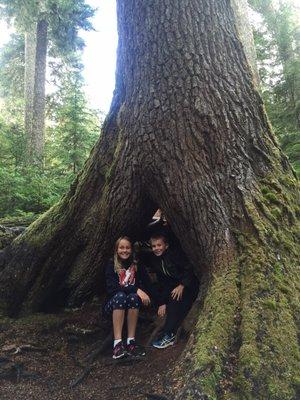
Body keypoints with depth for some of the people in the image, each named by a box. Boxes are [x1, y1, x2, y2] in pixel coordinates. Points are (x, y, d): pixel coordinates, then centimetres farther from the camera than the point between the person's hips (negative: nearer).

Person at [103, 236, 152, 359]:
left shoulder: (136, 266, 5)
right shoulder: (111, 265, -4)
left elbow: (147, 283, 0)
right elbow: (112, 287, -19)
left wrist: (141, 292, -22)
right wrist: (136, 290, -27)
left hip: (131, 306, 2)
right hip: (113, 305, -2)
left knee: (133, 297, -31)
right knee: (120, 296, -34)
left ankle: (131, 341, -30)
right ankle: (117, 343, -39)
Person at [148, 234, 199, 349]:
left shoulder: (175, 253, -13)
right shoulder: (155, 261, 4)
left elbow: (188, 269, -19)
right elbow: (162, 284, 6)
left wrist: (182, 286, -29)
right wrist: (162, 303, -1)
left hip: (189, 286, -7)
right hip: (174, 286, 7)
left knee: (175, 300, -25)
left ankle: (169, 335, -24)